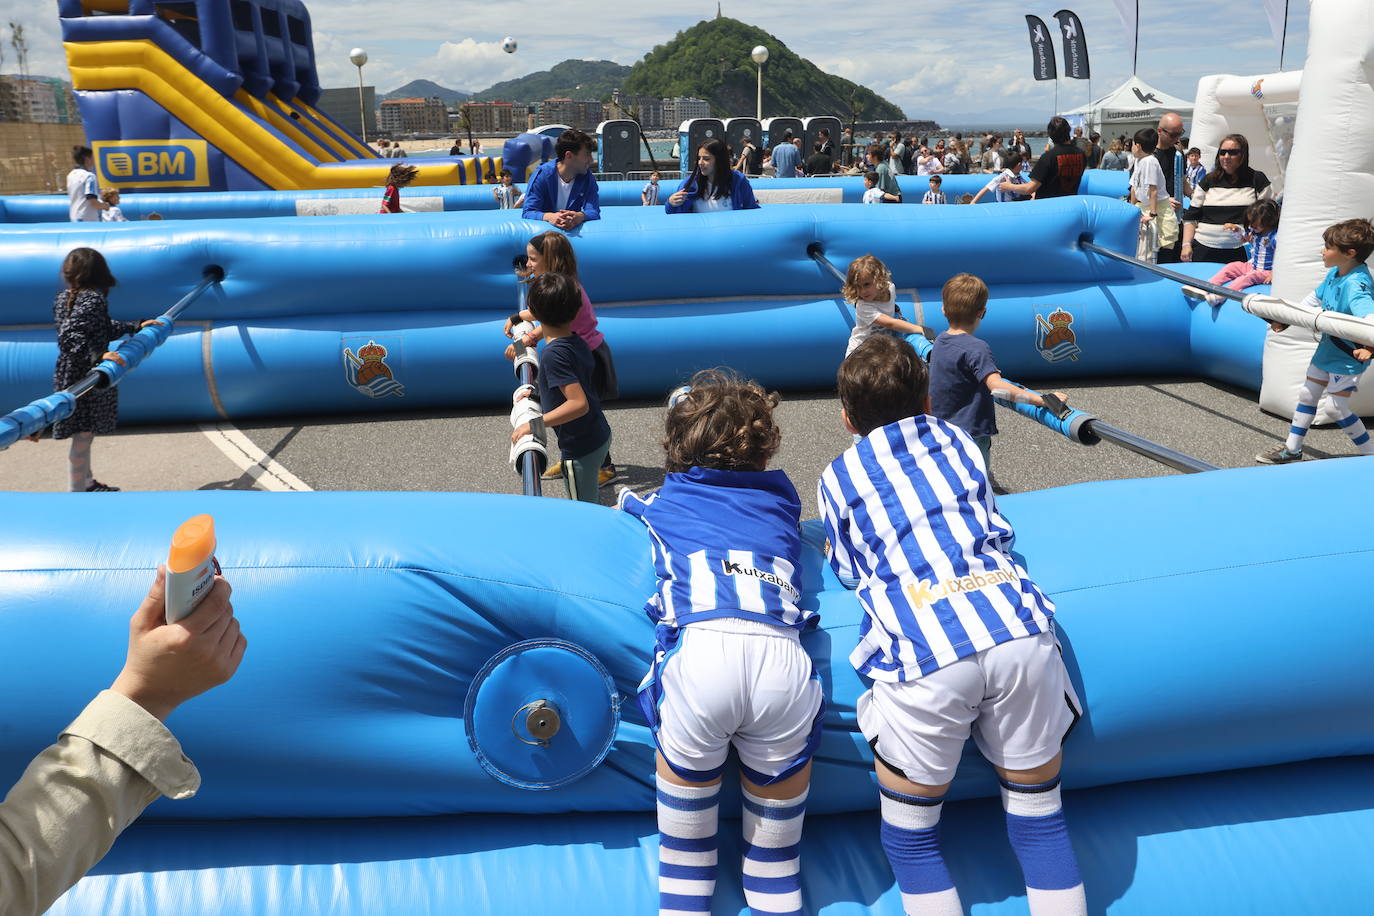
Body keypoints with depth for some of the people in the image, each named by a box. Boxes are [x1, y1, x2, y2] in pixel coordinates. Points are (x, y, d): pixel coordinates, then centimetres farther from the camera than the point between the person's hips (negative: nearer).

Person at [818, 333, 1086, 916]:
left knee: (910, 837, 15)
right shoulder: (958, 441, 23)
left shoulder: (837, 478, 17)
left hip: (926, 652, -3)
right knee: (1040, 818, 18)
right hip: (1018, 630, 3)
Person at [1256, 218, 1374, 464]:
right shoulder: (1335, 273, -1)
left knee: (1340, 409, 0)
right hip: (1326, 351, 9)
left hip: (1347, 358, -9)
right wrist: (1286, 320, 16)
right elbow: (1315, 298, 15)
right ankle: (1292, 449, 30)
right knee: (1307, 397, 17)